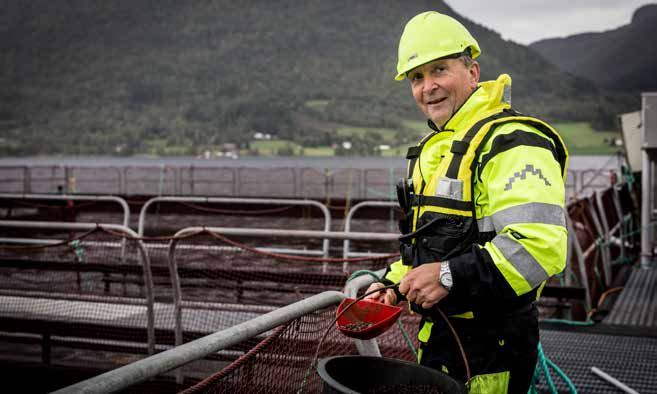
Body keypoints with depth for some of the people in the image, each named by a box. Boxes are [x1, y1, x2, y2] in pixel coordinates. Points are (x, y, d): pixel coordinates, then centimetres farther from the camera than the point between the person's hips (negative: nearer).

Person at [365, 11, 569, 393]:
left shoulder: (512, 143, -17)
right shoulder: (433, 148, 15)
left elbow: (541, 245, -30)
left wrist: (450, 276, -31)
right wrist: (393, 284, 12)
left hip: (491, 344, -9)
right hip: (437, 333, 9)